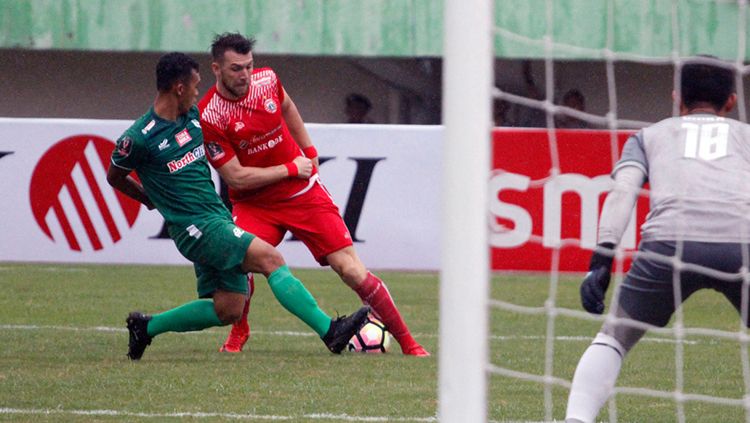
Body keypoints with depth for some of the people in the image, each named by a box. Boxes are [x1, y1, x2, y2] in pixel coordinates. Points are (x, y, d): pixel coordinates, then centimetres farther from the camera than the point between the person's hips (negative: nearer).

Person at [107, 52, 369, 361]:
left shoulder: (193, 116, 9)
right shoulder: (139, 138, -12)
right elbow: (115, 178, 5)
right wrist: (153, 200, 17)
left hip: (219, 218, 8)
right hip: (196, 228, -8)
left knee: (227, 311, 6)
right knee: (270, 259, -20)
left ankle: (146, 326, 21)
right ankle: (330, 331, -25)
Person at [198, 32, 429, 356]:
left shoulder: (266, 80, -6)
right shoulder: (208, 116, -19)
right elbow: (236, 177, -19)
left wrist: (309, 151, 20)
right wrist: (290, 169, -14)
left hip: (303, 193, 3)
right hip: (253, 204, -3)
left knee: (351, 270, -5)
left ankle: (407, 343, 3)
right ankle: (238, 334, 1)